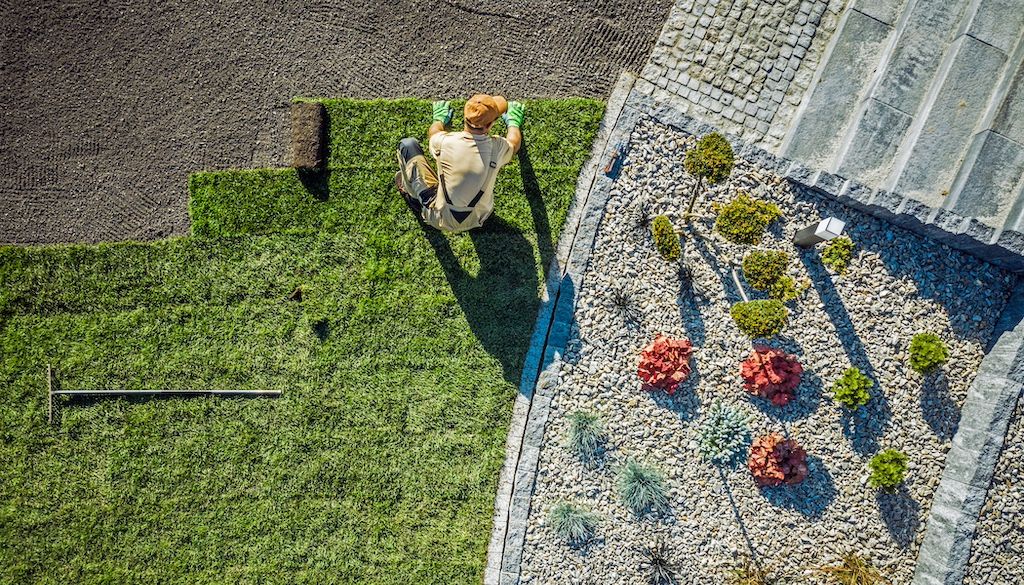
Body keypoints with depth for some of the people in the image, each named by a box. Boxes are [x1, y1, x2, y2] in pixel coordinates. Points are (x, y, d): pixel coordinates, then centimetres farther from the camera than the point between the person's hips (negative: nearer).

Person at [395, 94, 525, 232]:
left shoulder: (445, 142, -21)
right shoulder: (498, 148, -18)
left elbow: (433, 132, 7)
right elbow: (514, 142, 10)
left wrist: (439, 119, 29)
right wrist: (513, 122, 30)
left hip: (440, 220, -2)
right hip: (477, 221, 3)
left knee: (408, 144, 5)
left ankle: (413, 196, 25)